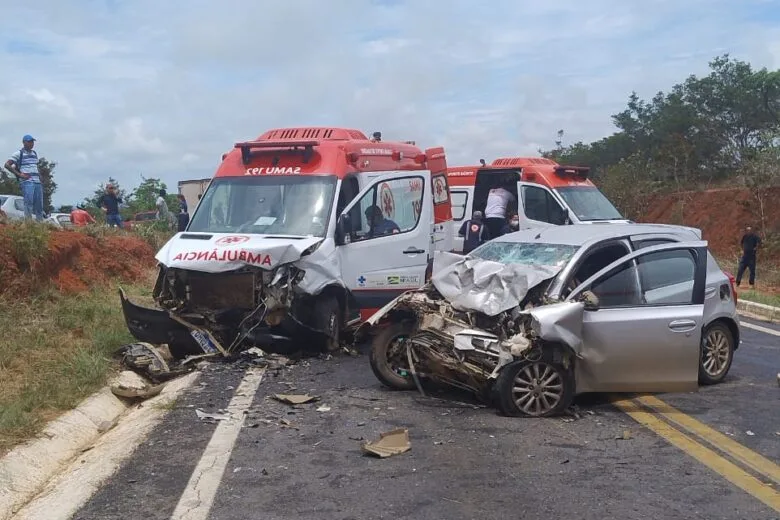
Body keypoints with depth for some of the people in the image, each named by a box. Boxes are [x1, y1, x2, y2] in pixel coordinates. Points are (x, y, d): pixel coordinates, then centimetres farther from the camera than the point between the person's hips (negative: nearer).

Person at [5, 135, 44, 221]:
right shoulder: (18, 154, 0)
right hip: (27, 182, -6)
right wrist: (19, 174, -11)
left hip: (37, 182, 6)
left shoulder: (35, 153, 19)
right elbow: (7, 165, -6)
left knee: (39, 204, 5)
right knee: (28, 203, -14)